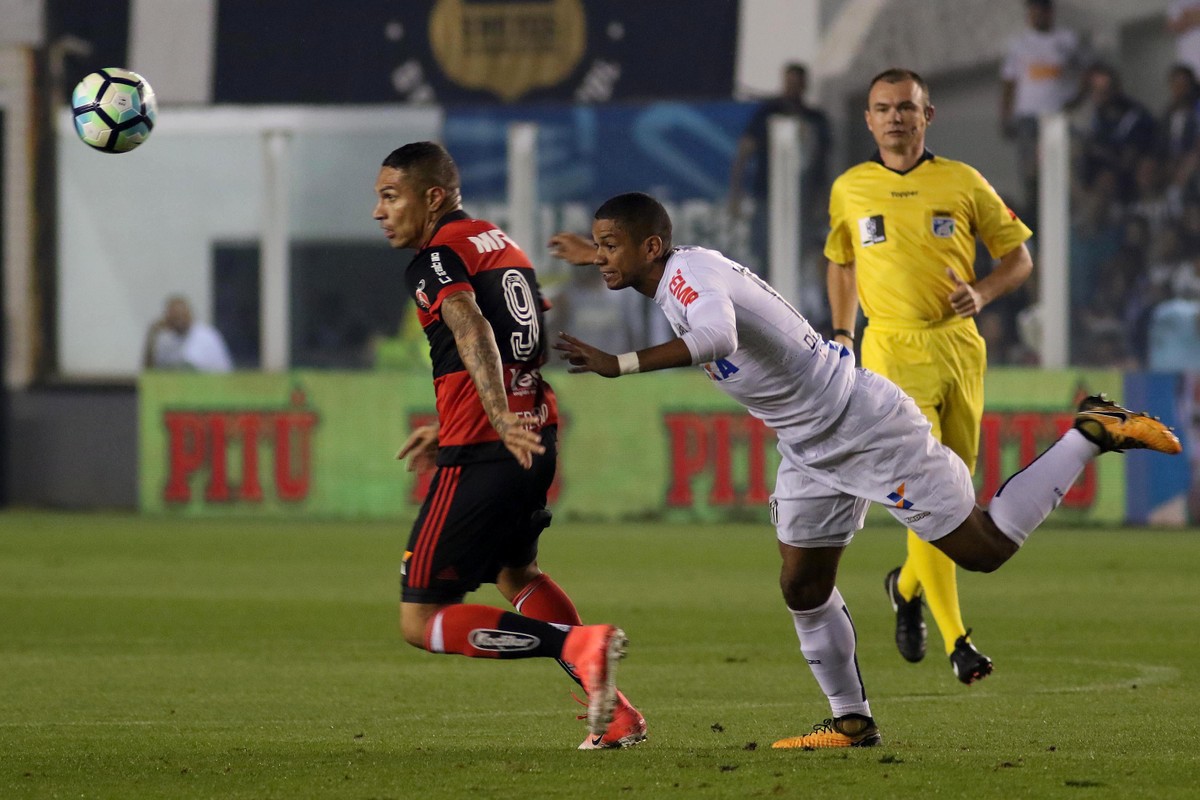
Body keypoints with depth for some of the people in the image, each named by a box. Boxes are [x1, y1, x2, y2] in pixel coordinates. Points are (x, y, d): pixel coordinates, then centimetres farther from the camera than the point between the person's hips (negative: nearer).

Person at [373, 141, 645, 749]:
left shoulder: (436, 257, -8)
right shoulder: (501, 244, 19)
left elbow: (473, 331, -27)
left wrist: (501, 421, -40)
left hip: (483, 452, -9)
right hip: (538, 436, 9)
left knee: (421, 621, -4)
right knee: (514, 573, 34)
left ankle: (580, 645, -19)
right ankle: (614, 713, 24)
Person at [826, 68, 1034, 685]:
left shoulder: (963, 183, 4)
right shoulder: (849, 189, 7)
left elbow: (1018, 256, 9)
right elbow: (841, 262, 24)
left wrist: (982, 293, -10)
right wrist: (841, 332, 13)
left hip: (960, 346, 2)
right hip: (893, 351, -2)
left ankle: (907, 585, 39)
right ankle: (956, 640, -17)